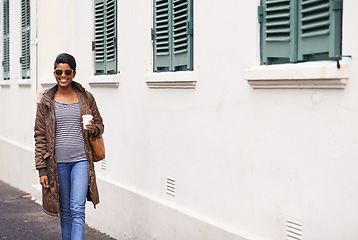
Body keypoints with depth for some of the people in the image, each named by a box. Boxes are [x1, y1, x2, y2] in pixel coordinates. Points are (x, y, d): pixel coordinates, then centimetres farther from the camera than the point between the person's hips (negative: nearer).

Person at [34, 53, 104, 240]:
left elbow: (99, 123, 15)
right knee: (65, 211, 11)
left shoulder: (86, 98, 4)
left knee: (77, 210, -9)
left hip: (81, 160, -1)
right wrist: (42, 169, -2)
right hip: (58, 162, 1)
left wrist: (94, 129, -10)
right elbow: (40, 137, 3)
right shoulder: (46, 102, 2)